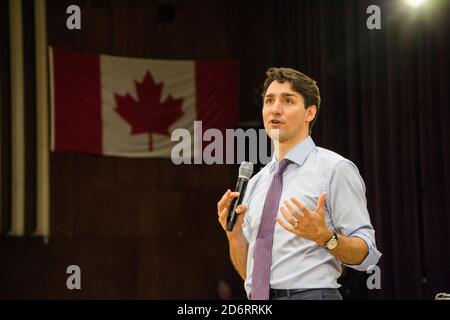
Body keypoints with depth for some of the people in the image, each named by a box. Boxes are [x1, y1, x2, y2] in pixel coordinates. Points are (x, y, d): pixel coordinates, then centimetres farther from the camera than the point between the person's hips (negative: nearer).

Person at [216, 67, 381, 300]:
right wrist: (233, 231, -1)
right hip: (256, 304, 6)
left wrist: (324, 236, -23)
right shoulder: (256, 182, 15)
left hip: (311, 294, -6)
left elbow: (365, 253, -7)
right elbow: (247, 270, 16)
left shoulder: (335, 169, -4)